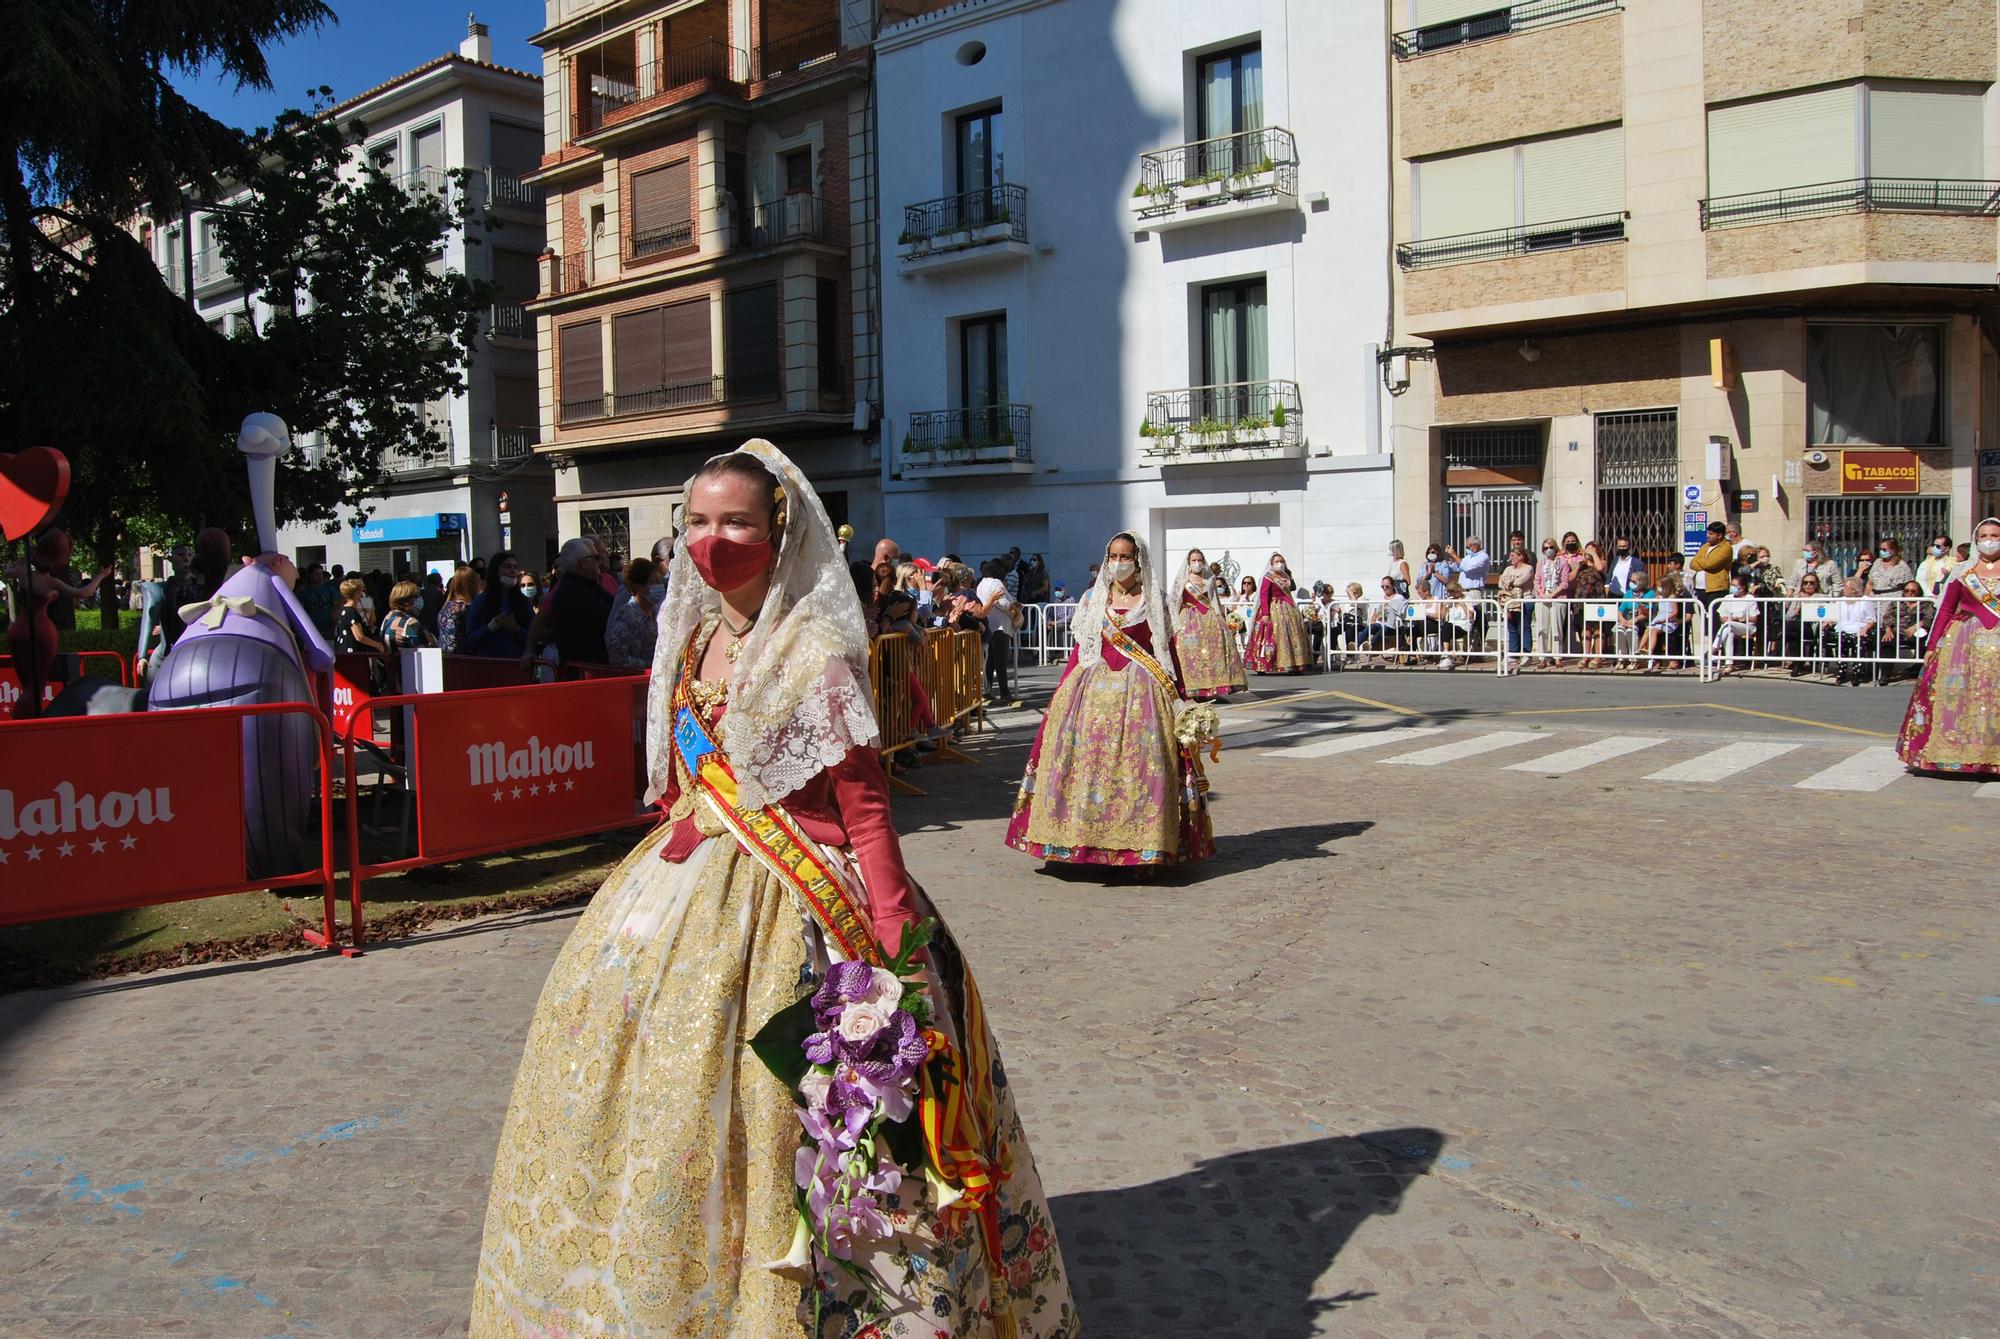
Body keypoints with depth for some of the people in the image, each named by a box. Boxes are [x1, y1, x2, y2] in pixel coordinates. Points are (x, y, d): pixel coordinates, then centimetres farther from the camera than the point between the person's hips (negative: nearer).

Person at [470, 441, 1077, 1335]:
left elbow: (863, 807, -17)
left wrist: (894, 942, -22)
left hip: (774, 902, -8)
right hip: (684, 885, 8)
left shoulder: (814, 651, -13)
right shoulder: (693, 642, 9)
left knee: (731, 1103, -4)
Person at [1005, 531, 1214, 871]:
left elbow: (1168, 652, 5)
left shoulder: (1156, 601, 5)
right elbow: (1079, 650, 11)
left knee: (1140, 763, -7)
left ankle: (1143, 847, 0)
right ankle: (1086, 838, 6)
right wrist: (1062, 692, 6)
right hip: (1094, 688, 2)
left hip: (1140, 691, -2)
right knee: (1086, 759, -2)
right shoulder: (1093, 598, 11)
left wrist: (1178, 698, -1)